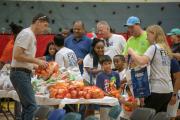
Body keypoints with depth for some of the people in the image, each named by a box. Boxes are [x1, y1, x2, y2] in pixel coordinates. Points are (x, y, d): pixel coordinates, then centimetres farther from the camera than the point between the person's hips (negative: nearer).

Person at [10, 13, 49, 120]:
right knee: (32, 106, -14)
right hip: (20, 73, -10)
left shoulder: (31, 35, 17)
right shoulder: (27, 34, -13)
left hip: (24, 73, 10)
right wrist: (37, 61, -16)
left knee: (27, 106, 11)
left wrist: (38, 64, 10)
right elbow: (17, 55, -21)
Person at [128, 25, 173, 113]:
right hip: (168, 90, 8)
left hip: (157, 90, -8)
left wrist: (132, 52, -6)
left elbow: (142, 61, -22)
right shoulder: (165, 49, 16)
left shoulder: (154, 47, -7)